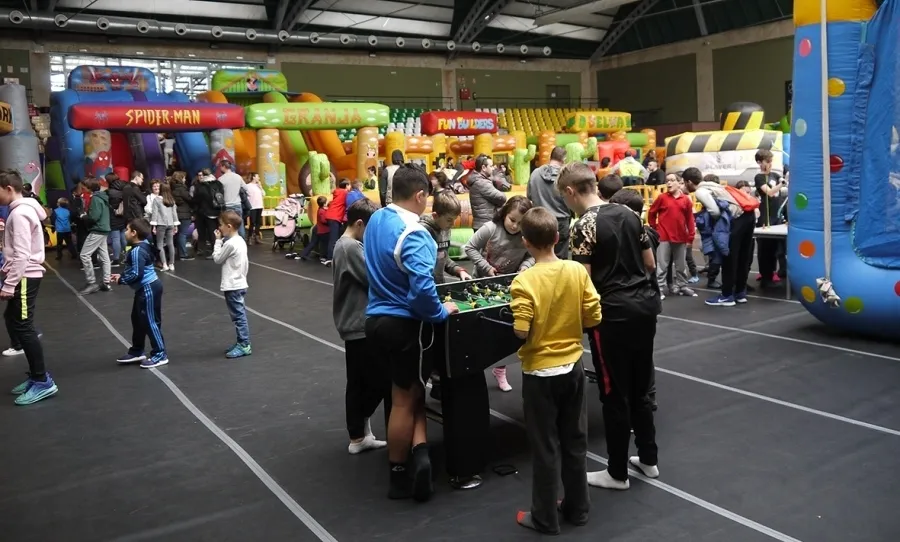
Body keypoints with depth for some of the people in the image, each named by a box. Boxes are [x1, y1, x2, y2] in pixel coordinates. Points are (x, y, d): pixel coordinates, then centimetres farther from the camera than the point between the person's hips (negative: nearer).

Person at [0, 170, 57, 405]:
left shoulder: (20, 213, -17)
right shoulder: (20, 210, 14)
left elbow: (22, 255, -22)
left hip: (25, 278, -10)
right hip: (23, 276, 10)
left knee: (23, 326, -7)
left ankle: (43, 382, -1)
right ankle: (38, 375, 19)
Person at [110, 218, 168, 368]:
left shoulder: (137, 251, -22)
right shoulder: (143, 246, 8)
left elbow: (136, 274, -24)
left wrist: (121, 280, -9)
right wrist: (122, 276, 7)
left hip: (148, 289, -11)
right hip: (145, 288, 11)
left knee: (150, 322, -3)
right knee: (137, 319, 19)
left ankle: (160, 355, 6)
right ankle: (136, 352, 31)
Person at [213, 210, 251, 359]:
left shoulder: (230, 244, -19)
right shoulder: (240, 241, 10)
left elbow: (217, 259, -7)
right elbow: (245, 263, 15)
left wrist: (218, 241, -1)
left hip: (232, 286, -10)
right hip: (239, 283, 10)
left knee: (238, 316, -4)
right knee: (239, 315, 14)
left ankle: (244, 345, 1)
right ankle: (242, 343, 22)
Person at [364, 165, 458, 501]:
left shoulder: (376, 220, 4)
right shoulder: (412, 234, -22)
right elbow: (422, 287, -31)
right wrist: (441, 313, -13)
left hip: (377, 319, 7)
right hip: (405, 325, -7)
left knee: (407, 393, 20)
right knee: (405, 400, 8)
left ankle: (418, 451, 8)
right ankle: (398, 477, 20)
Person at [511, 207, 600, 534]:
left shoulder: (525, 281, -19)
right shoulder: (578, 271, -7)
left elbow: (521, 332, -21)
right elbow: (593, 317, -3)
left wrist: (538, 326, 0)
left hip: (540, 372, -4)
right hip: (572, 367, 4)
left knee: (545, 447, 8)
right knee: (575, 441, 18)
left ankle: (545, 518, 21)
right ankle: (577, 508, 32)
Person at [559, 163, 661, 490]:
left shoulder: (584, 226, -13)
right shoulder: (630, 214, 8)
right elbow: (650, 264, 14)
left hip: (614, 314, -7)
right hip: (645, 305, 8)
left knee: (615, 394, 4)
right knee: (640, 387, 19)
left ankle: (617, 473, 17)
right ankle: (649, 459, 31)